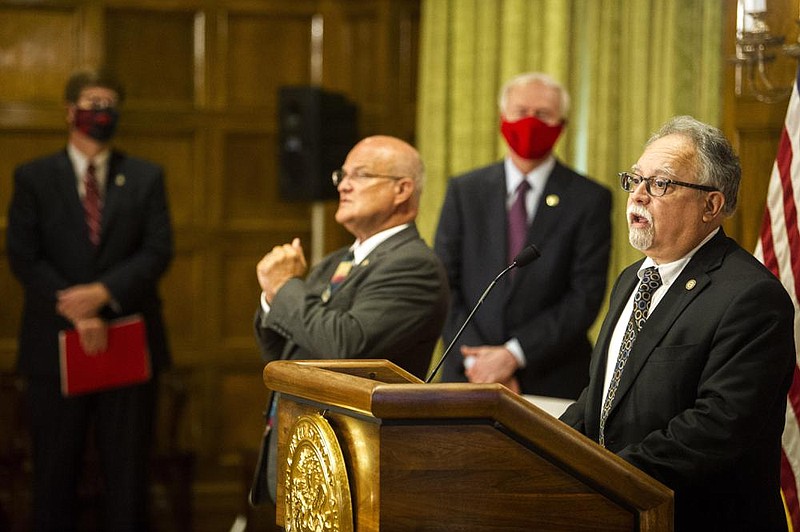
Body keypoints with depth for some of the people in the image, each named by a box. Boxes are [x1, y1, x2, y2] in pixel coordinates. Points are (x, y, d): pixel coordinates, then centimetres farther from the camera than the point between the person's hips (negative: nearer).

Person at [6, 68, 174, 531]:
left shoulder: (146, 177, 9)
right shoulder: (33, 178, 5)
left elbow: (158, 251, -1)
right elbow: (24, 258, -3)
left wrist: (103, 293, -17)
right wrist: (76, 313, -15)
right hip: (56, 345, -1)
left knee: (128, 472, 3)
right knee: (56, 471, 4)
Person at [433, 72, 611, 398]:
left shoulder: (590, 200, 1)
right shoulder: (464, 191, 9)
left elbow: (585, 297, -6)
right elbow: (443, 285, 3)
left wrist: (514, 355, -14)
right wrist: (473, 357, -10)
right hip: (467, 378, 2)